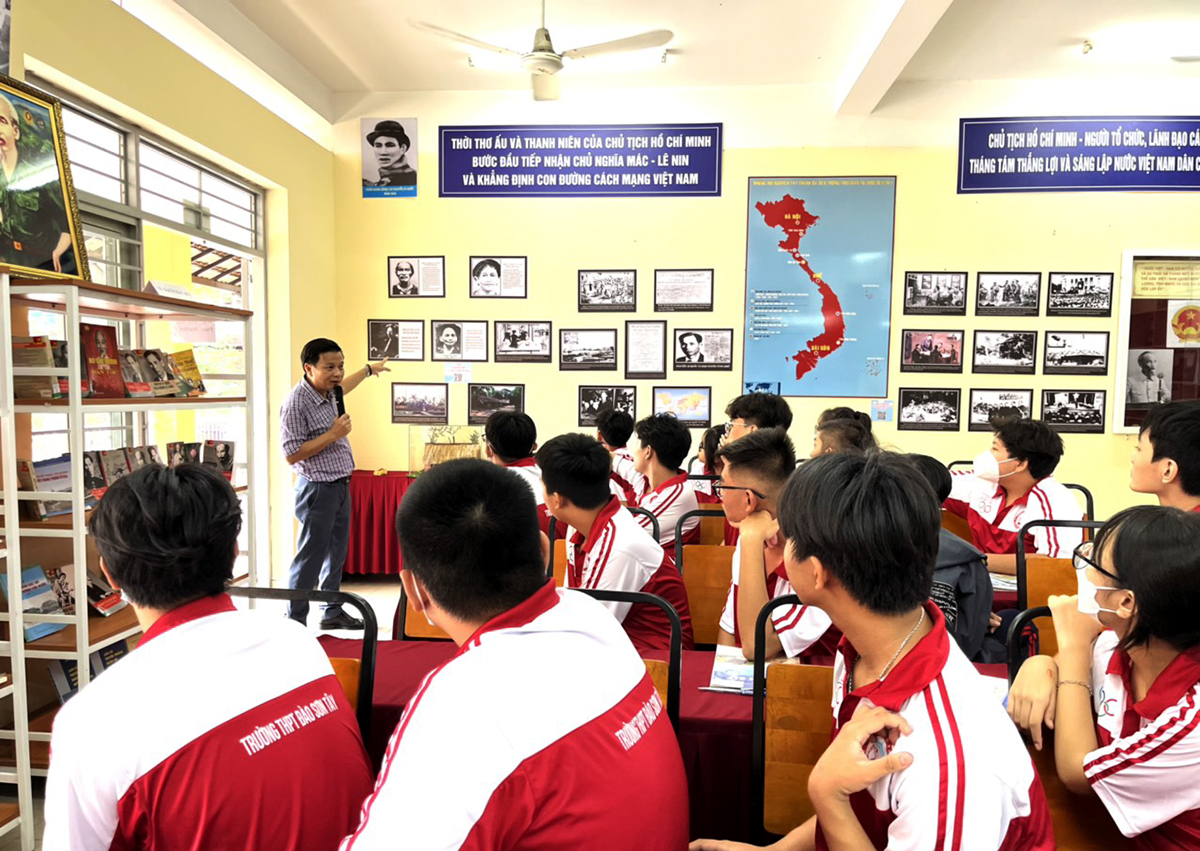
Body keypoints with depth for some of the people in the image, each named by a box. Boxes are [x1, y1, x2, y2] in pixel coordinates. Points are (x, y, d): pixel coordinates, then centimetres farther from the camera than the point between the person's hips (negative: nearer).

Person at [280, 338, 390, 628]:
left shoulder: (327, 392, 6)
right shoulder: (296, 403, -21)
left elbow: (341, 387, 32)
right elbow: (292, 454, -22)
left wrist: (368, 370, 43)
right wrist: (333, 435, -23)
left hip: (340, 486, 9)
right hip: (318, 490, -9)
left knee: (336, 554, 17)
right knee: (310, 559, -1)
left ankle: (332, 612, 30)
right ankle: (295, 623, 11)